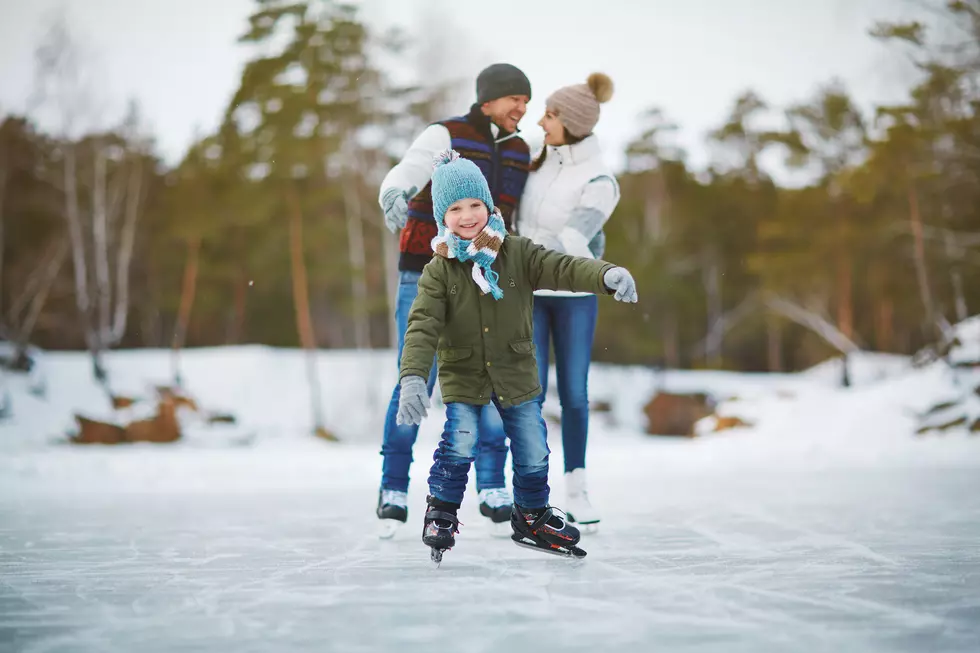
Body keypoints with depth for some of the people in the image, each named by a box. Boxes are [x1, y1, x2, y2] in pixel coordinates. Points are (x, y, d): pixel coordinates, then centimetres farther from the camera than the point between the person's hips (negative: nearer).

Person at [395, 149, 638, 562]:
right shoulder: (438, 271, -10)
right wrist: (412, 378, -31)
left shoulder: (517, 254, -7)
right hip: (462, 377, -2)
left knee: (533, 452, 6)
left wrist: (608, 274, -39)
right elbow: (422, 326, -18)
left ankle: (531, 516, 30)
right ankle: (441, 513, 8)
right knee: (459, 444, -15)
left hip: (516, 373, 2)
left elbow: (563, 268, -20)